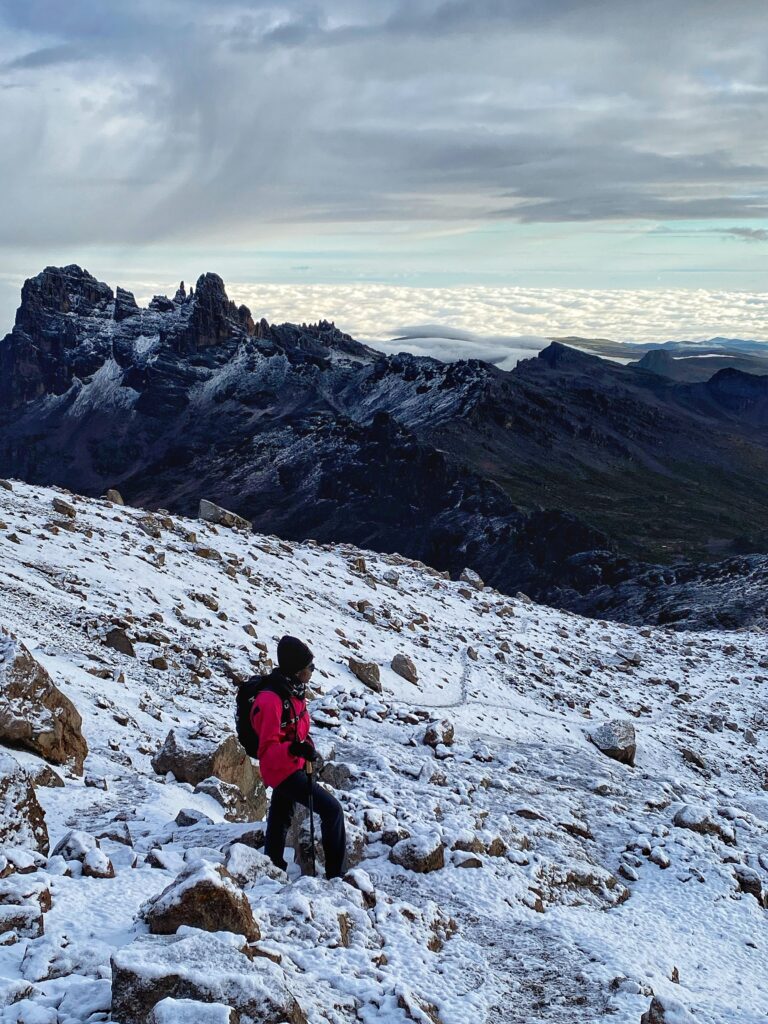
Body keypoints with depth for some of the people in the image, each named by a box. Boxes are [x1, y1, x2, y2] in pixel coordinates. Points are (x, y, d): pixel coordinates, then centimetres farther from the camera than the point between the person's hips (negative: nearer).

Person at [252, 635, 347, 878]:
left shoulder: (294, 692, 3)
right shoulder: (271, 700, -27)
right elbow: (268, 749, -28)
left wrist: (307, 749, 21)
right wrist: (294, 749, -44)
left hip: (293, 767, 10)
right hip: (283, 770, -10)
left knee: (280, 821, 21)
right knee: (332, 809, -12)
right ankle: (335, 874, -4)